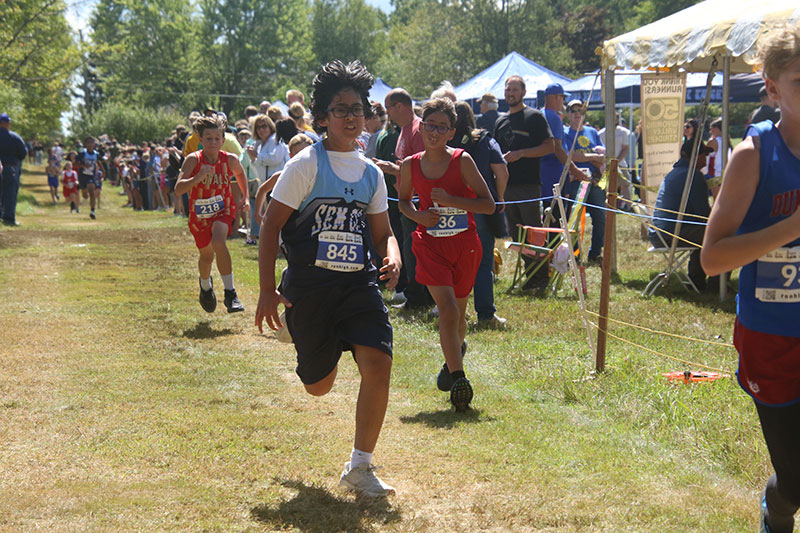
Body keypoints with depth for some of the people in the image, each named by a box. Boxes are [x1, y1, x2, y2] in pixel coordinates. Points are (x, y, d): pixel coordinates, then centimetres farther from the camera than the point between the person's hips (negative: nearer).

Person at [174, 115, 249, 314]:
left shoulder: (230, 160, -13)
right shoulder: (194, 160, -19)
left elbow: (240, 173, 13)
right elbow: (178, 189, -28)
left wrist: (245, 197, 11)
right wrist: (198, 177, -42)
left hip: (224, 210, -1)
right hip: (199, 214, 1)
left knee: (218, 242, -30)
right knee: (206, 255, 15)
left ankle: (230, 293, -26)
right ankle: (205, 285, 50)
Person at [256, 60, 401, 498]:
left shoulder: (371, 173, 10)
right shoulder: (306, 165, -6)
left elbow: (382, 232, 19)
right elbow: (271, 224, -6)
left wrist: (392, 259, -5)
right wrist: (267, 290, -11)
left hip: (359, 283, 4)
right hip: (310, 285, -3)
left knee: (378, 364, -16)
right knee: (319, 386, 5)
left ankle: (359, 467, -1)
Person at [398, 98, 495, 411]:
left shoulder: (462, 160, -6)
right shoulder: (410, 165, 0)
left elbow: (489, 205, -6)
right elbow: (403, 200, 18)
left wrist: (451, 200, -18)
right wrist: (417, 215, -3)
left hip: (464, 244, 0)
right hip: (430, 243, 0)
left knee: (458, 311, 14)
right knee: (448, 310, -16)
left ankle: (455, 352, 45)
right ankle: (458, 379, -16)